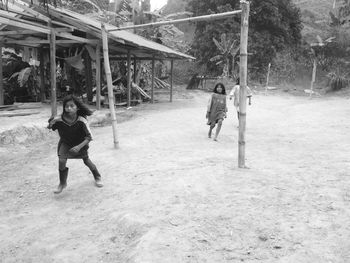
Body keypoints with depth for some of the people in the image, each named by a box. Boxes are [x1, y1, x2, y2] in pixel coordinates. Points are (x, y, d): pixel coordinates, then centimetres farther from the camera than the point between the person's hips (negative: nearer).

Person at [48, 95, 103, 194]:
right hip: (65, 143, 1)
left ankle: (97, 177, 41)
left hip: (80, 143, -1)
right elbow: (49, 127, -9)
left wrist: (79, 147, -40)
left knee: (86, 161, 13)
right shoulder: (59, 120, -31)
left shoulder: (81, 121, -35)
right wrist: (50, 124, -30)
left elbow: (89, 137, -29)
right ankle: (62, 183, 8)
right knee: (61, 160, -17)